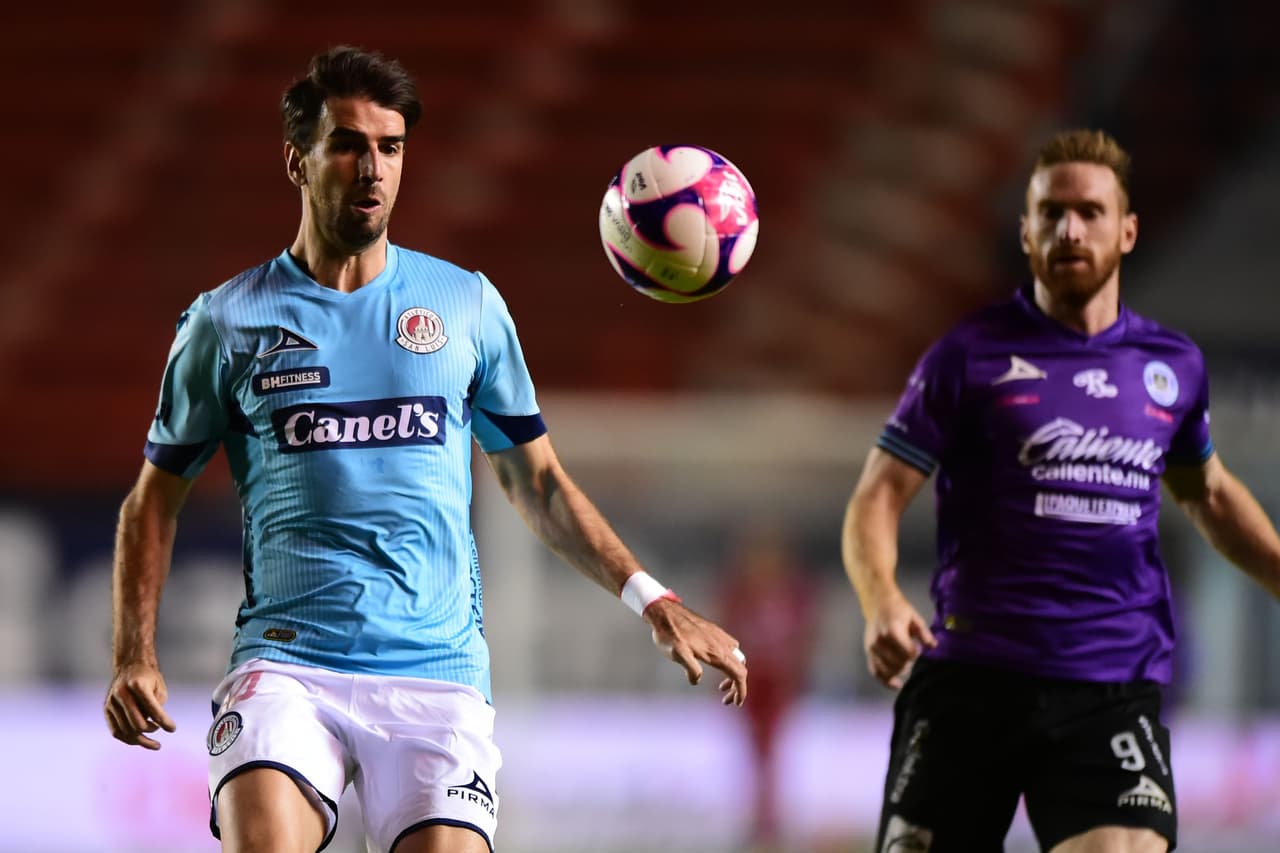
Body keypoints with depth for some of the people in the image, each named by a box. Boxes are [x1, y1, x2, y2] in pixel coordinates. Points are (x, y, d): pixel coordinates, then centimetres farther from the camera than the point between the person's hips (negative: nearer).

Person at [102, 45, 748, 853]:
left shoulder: (467, 304, 11)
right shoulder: (227, 322, 7)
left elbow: (539, 482, 19)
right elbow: (156, 497, 14)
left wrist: (654, 601, 10)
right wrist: (135, 657, 2)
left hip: (438, 672, 1)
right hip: (286, 663, -1)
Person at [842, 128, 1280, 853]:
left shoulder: (1174, 366, 12)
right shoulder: (970, 357, 0)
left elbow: (1208, 493, 30)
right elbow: (879, 496, -2)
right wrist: (881, 601, -21)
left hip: (1114, 691, 2)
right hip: (970, 680, -2)